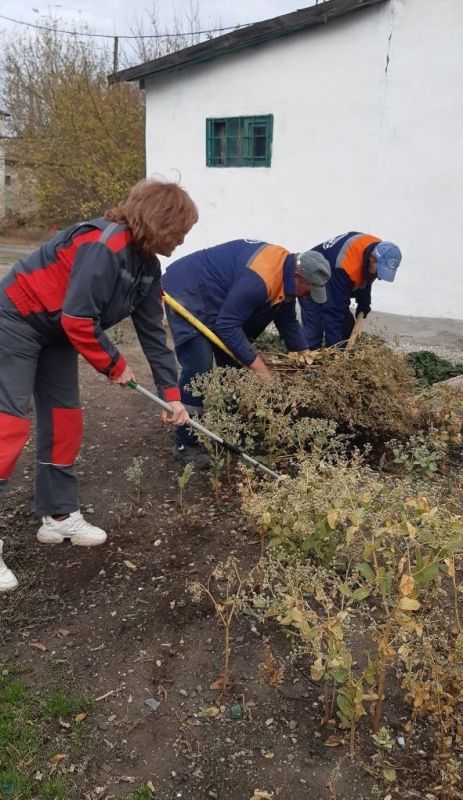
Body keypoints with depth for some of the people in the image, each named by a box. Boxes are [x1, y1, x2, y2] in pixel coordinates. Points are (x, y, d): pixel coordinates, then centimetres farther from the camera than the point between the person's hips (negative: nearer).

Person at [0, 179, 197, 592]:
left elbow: (153, 331, 5)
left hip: (56, 332, 9)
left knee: (65, 421, 10)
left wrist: (172, 394, 2)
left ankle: (59, 516, 23)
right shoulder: (103, 246, -29)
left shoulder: (147, 267, 0)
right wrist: (115, 366, -15)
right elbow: (78, 320, -30)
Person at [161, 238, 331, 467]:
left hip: (215, 299, 10)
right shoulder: (259, 278, -32)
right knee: (199, 371, -18)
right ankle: (185, 444, -6)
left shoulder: (284, 274, 0)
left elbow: (288, 321, 11)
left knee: (233, 366, 10)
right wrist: (256, 365, -26)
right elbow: (227, 325, -31)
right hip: (186, 293, -10)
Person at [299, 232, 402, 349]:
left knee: (347, 327, 5)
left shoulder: (379, 251, -16)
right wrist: (335, 347, -37)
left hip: (336, 283, 8)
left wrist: (364, 305, 0)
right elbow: (335, 308, -39)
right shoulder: (345, 266, -41)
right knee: (314, 334, -17)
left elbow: (365, 279, 6)